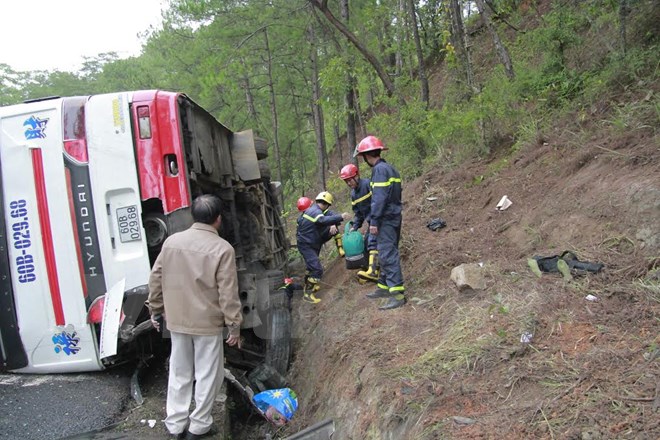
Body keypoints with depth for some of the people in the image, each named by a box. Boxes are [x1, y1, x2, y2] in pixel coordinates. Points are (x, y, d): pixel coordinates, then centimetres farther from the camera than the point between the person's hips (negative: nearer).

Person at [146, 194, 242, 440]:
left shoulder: (171, 242, -1)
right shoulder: (222, 249, -16)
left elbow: (156, 280, 5)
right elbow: (228, 294, -15)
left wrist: (155, 310, 18)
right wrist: (234, 326, -6)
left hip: (177, 321, 5)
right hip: (208, 323, -4)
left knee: (179, 374, 18)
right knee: (207, 375, 12)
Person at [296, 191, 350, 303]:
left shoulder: (315, 209, 5)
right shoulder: (315, 212, -24)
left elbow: (330, 215, 0)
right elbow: (324, 220, -44)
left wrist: (333, 225, -20)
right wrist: (341, 217, -47)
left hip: (313, 243, 10)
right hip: (306, 245, -10)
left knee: (312, 265, 26)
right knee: (317, 269, -15)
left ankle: (308, 285, 45)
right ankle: (307, 294, -9)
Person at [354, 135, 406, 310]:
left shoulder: (380, 169, -14)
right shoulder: (390, 168, 15)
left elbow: (379, 198, -21)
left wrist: (374, 221, -19)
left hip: (386, 219, -10)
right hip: (394, 217, 10)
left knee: (388, 255, -10)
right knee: (387, 254, 16)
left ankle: (398, 294, -12)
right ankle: (384, 287, 25)